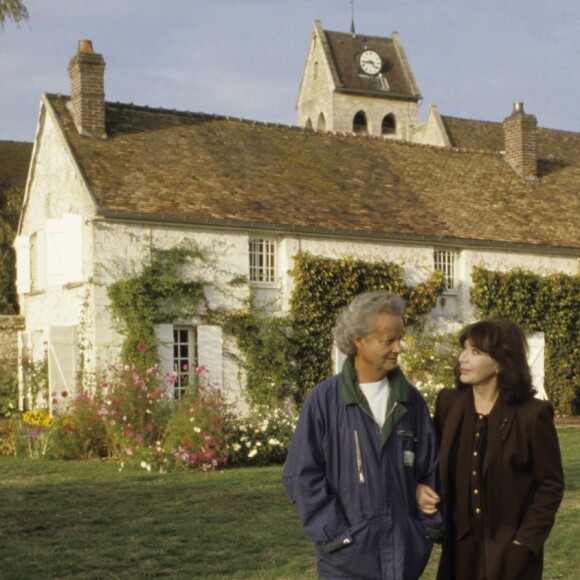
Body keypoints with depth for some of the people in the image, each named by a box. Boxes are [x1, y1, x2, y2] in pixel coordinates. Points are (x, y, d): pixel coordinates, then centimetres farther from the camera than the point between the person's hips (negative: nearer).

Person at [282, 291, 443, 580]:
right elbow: (303, 475, -7)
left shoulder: (410, 399, 5)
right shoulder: (324, 400, -6)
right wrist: (334, 535, -11)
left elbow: (431, 468, 10)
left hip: (404, 554, 4)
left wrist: (430, 526, 4)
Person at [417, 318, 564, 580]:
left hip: (509, 550, -4)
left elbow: (551, 485, -6)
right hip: (460, 546, 4)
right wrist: (420, 487, -6)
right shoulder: (448, 403, 0)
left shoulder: (532, 414, -11)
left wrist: (524, 543, -10)